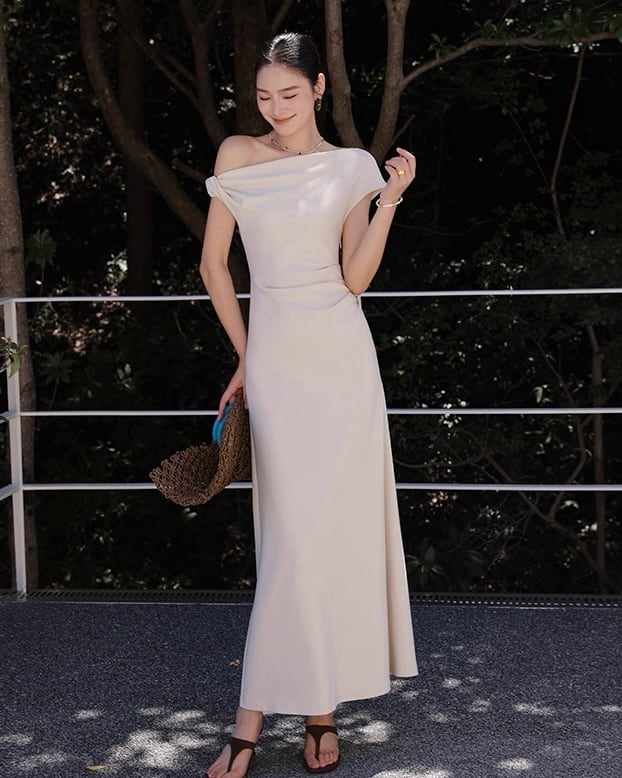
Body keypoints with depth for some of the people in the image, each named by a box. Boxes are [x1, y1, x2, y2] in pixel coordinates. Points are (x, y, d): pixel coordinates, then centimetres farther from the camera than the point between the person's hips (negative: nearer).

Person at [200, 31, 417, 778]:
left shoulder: (350, 168, 6)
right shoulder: (237, 156, 5)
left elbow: (356, 277, 0)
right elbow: (213, 262, 8)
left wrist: (390, 200, -9)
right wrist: (244, 353, 8)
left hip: (341, 358, 1)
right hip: (275, 358, -1)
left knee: (340, 527, 1)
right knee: (294, 535, -4)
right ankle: (318, 708, 5)